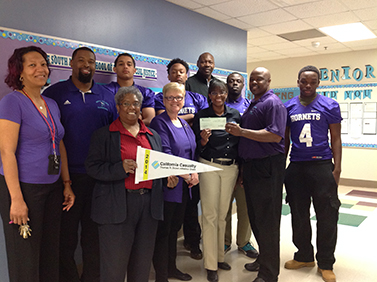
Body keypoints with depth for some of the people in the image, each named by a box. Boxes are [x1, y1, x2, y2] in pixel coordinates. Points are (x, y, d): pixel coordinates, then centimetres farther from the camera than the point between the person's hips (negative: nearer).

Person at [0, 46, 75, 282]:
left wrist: (67, 184, 12)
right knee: (25, 261, 6)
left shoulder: (52, 104, 11)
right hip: (23, 187, -6)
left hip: (52, 188, 7)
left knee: (51, 255, 15)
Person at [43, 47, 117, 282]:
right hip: (68, 175, -2)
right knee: (66, 234, 10)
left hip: (100, 176, 3)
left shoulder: (108, 96, 9)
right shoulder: (55, 93, 0)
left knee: (94, 234, 14)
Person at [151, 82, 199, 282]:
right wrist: (186, 175, -17)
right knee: (163, 230, 2)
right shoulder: (159, 123, -9)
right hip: (167, 185, -7)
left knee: (175, 228, 17)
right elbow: (165, 154, -18)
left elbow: (191, 151, 16)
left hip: (183, 185, 8)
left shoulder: (184, 123, 14)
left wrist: (194, 173, -1)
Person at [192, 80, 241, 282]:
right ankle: (210, 265, 8)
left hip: (231, 168, 3)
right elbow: (197, 148, -3)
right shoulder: (201, 116, -1)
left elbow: (240, 142, 16)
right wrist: (203, 140, -21)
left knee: (223, 214, 12)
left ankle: (219, 256, 27)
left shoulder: (235, 114, 9)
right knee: (210, 215, -2)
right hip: (209, 166, -3)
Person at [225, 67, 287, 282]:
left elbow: (275, 135, -22)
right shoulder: (252, 105, 19)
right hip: (250, 165, 10)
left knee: (267, 220, -2)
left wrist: (242, 132, -21)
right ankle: (263, 259, 33)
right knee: (255, 217, 17)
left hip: (267, 167, -9)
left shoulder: (273, 103, -10)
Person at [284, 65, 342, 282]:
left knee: (327, 217, 2)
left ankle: (326, 263, 19)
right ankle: (304, 256, 30)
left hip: (322, 164, -2)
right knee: (299, 215, 12)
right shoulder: (289, 107, 7)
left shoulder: (330, 106, 1)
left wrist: (337, 168, -6)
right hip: (296, 166, 3)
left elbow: (336, 138, 1)